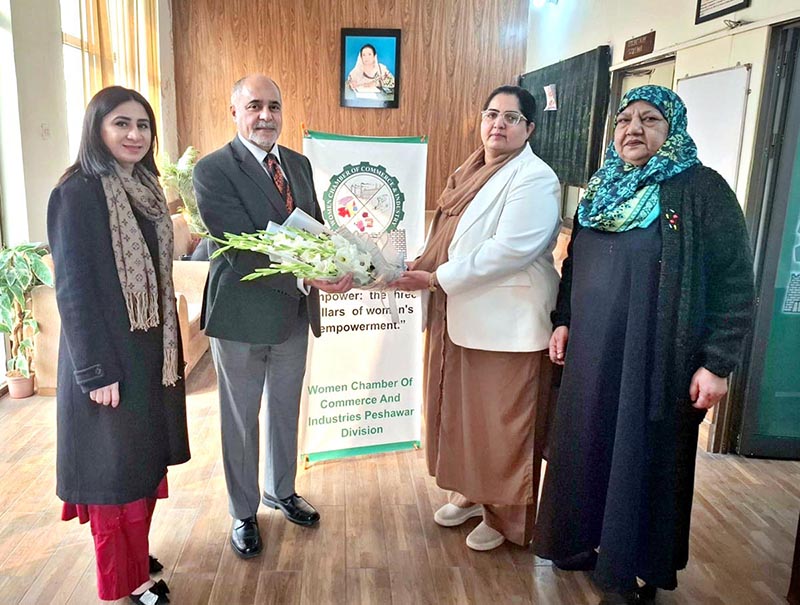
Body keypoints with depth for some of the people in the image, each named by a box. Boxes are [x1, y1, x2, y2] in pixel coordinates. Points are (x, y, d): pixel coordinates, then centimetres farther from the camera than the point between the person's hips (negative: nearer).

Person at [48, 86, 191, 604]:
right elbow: (72, 288, -16)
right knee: (114, 463, 7)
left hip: (152, 348, 7)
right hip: (108, 355, -7)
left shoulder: (145, 187, 7)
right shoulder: (77, 193, -15)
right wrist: (96, 371, -16)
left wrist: (171, 346, 11)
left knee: (145, 458, 17)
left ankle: (135, 554, 37)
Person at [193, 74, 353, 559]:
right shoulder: (213, 170, -15)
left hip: (295, 314, 6)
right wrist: (306, 278, -33)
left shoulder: (299, 164, 6)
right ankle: (244, 513, 34)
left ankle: (281, 491, 45)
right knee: (241, 420, 13)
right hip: (243, 317, -6)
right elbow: (242, 250, -24)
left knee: (286, 411, 22)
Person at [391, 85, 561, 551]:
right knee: (462, 409, 18)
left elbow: (509, 250, -23)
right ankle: (472, 493, 39)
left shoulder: (534, 178, -13)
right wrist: (420, 266, 0)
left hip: (506, 322, -8)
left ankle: (506, 517, 26)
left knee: (502, 421, 5)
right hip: (459, 316, 8)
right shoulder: (472, 172, 14)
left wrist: (437, 279, -20)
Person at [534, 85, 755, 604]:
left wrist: (716, 363, -14)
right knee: (589, 450, 15)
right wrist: (563, 321, 10)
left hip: (655, 361, -5)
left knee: (642, 459, 7)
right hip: (592, 356, 6)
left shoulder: (702, 189, -8)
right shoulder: (603, 190, 11)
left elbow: (735, 283, -10)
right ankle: (585, 541, 36)